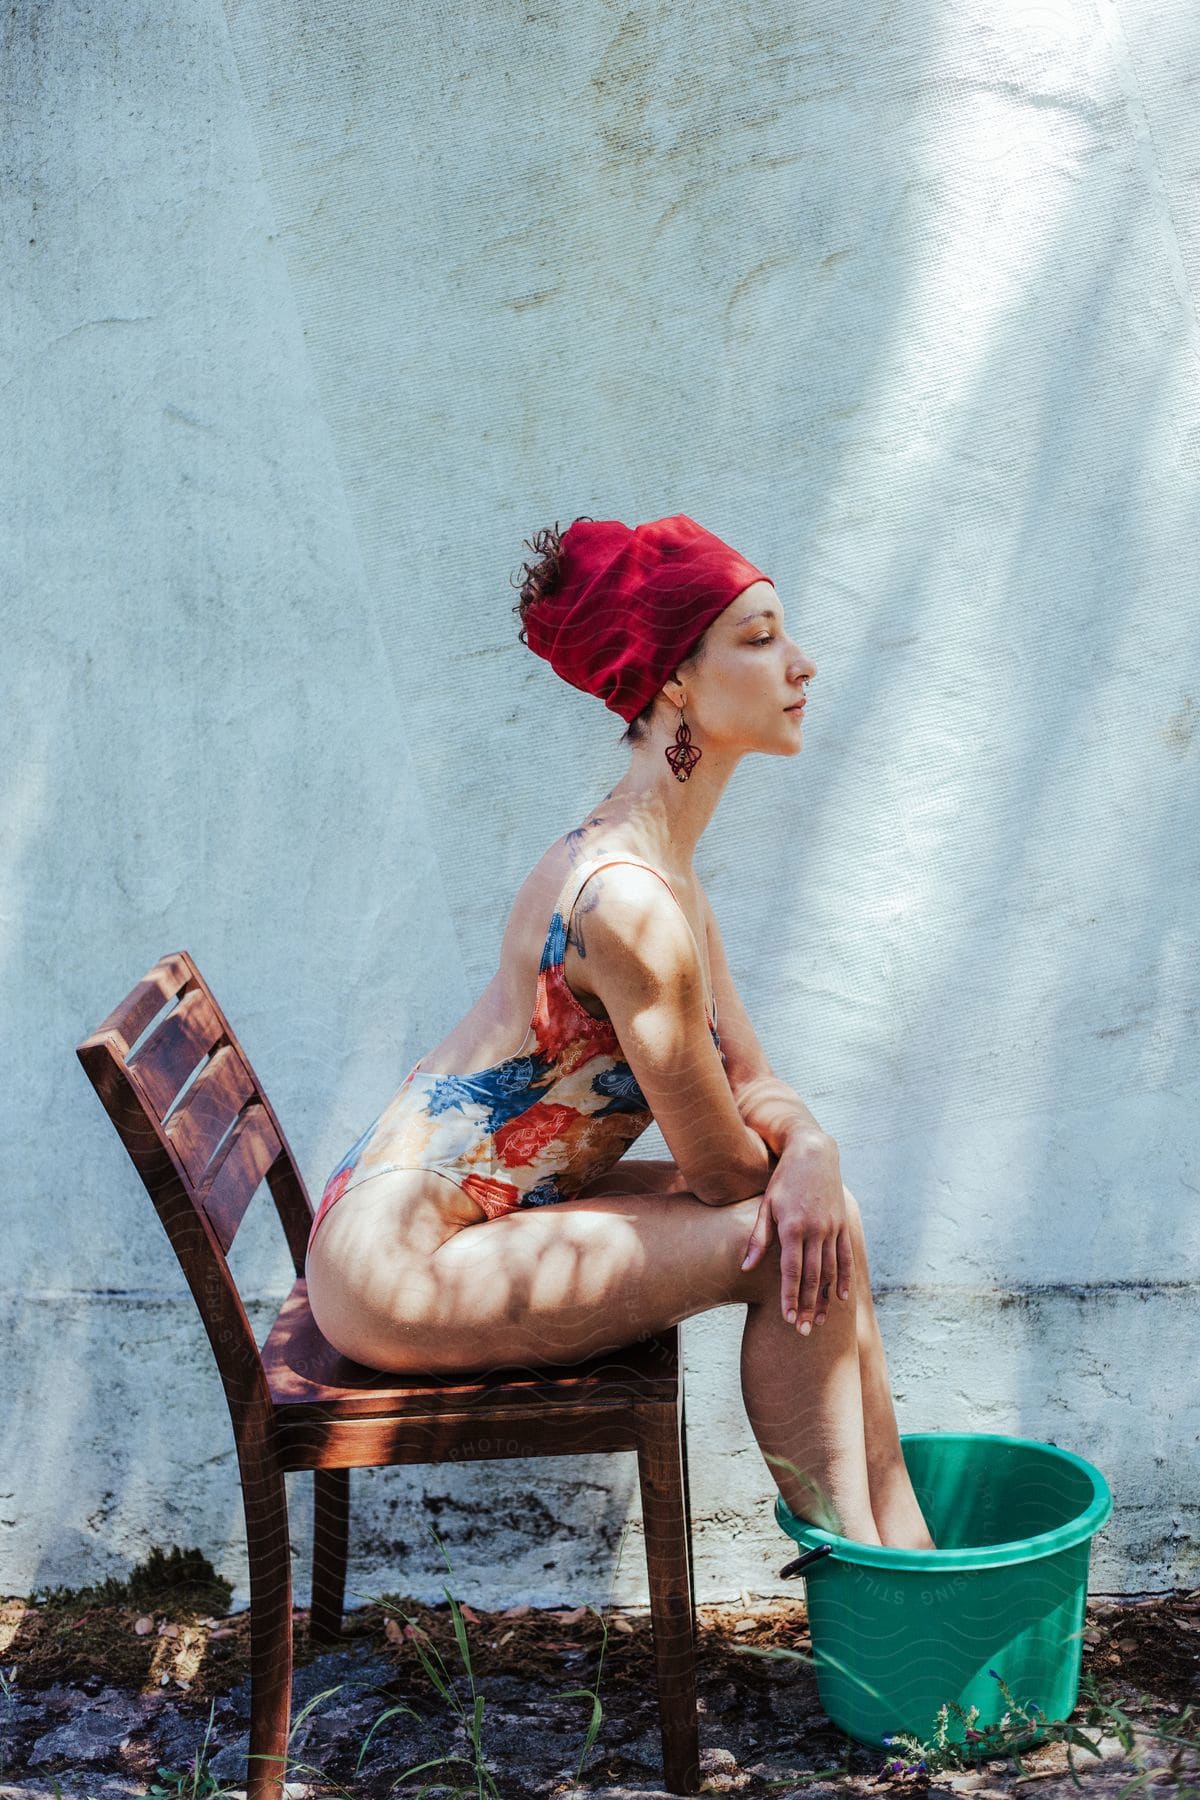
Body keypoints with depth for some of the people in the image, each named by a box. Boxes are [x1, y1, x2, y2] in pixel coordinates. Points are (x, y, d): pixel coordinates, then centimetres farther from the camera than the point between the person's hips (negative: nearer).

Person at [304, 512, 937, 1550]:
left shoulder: (659, 869, 7)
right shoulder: (626, 900, -25)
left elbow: (755, 1088, 9)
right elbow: (720, 1166, -17)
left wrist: (809, 1150, -13)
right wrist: (797, 1170, 6)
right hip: (400, 1271, -10)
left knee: (817, 1203, 3)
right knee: (793, 1240, -14)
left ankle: (902, 1560, 8)